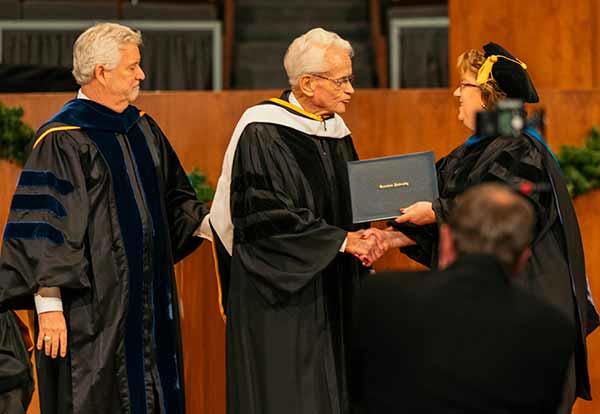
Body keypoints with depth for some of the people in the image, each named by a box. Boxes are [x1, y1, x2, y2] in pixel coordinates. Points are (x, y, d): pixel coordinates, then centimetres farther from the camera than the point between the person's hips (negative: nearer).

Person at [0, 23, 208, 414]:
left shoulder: (143, 129, 11)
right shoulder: (61, 141, -12)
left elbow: (174, 196, 20)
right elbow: (40, 228, -14)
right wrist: (49, 305, -19)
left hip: (148, 302, 7)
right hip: (91, 309, -7)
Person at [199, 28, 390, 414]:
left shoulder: (336, 133, 10)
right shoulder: (262, 132, -13)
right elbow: (266, 218, -18)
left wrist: (364, 237, -4)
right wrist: (341, 240, -16)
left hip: (332, 296, 7)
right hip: (279, 299, -7)